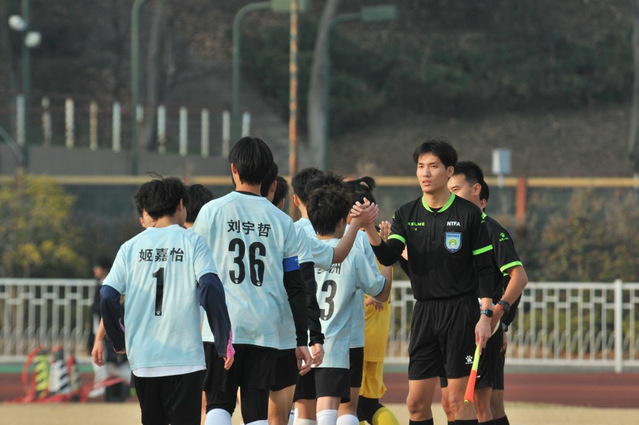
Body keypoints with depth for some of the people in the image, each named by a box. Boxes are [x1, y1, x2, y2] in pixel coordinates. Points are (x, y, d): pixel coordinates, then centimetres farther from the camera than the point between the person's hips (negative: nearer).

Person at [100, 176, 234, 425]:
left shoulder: (131, 247, 7)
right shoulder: (193, 243, -1)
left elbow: (107, 297, 2)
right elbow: (210, 289, -13)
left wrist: (120, 342, 15)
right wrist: (225, 343, -7)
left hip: (143, 358, 3)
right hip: (185, 357, -3)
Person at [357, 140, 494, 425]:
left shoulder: (468, 214, -2)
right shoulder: (406, 215, 7)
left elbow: (484, 268, -1)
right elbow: (388, 256, -7)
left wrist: (486, 316, -8)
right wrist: (369, 229, -26)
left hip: (460, 311, -4)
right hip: (424, 313, 4)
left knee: (459, 400, -5)